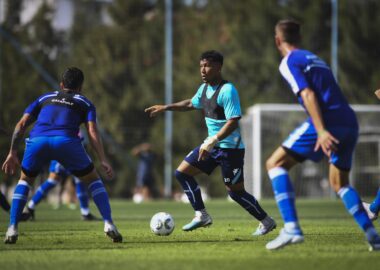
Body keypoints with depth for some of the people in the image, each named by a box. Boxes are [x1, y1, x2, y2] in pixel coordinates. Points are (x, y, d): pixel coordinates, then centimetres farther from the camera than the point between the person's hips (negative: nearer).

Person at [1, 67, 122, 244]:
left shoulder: (45, 98, 35)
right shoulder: (85, 103, 28)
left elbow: (21, 125, 24)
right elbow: (92, 132, 10)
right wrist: (103, 161, 3)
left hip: (37, 141, 2)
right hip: (66, 141, -2)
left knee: (25, 180, 28)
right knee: (93, 179, 21)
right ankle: (108, 224, 5)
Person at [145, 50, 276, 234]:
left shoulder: (227, 91, -20)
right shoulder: (204, 88, 8)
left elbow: (233, 122, -26)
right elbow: (191, 104, 29)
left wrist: (213, 141, -32)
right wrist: (165, 107, 27)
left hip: (230, 148, -9)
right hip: (212, 145, 9)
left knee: (235, 192, -3)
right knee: (182, 172, 5)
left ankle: (266, 222, 15)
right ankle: (201, 215, 9)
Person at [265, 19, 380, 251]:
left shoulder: (289, 62, 4)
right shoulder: (315, 59, 28)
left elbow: (307, 94, -10)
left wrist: (322, 130, -20)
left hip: (328, 122, -8)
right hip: (350, 123, 8)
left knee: (275, 164, -2)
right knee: (339, 183, 23)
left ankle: (291, 229, -17)